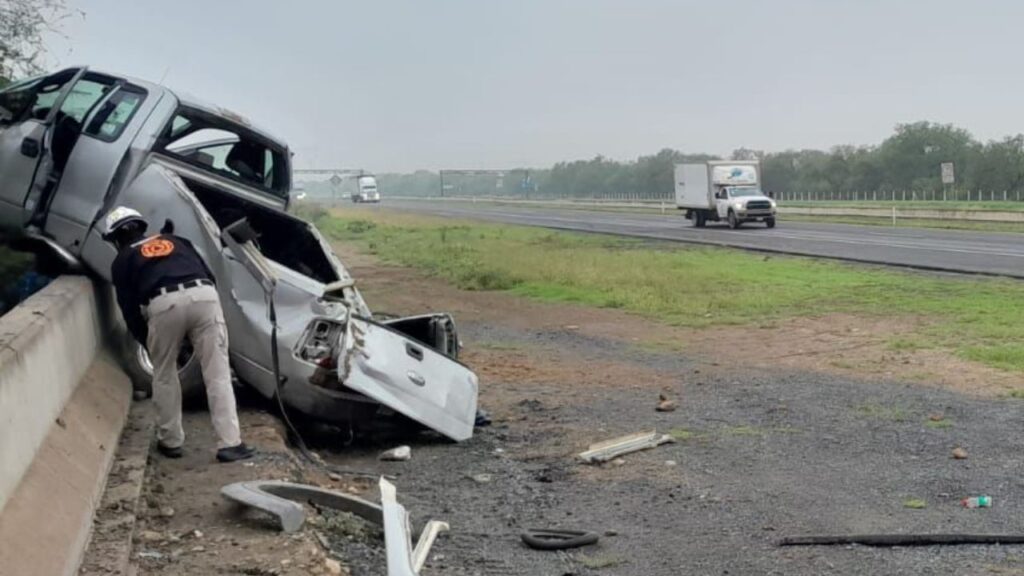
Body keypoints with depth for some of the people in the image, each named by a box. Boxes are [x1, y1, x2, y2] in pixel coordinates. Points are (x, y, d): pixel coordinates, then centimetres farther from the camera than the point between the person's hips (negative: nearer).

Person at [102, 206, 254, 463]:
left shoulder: (122, 261, 26)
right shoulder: (175, 240, 36)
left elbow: (129, 309, 21)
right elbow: (209, 275, 29)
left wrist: (147, 342, 32)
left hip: (164, 304, -2)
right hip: (203, 295, 2)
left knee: (164, 375, 20)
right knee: (218, 374, 4)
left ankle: (170, 441, 25)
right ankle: (230, 443, -1)